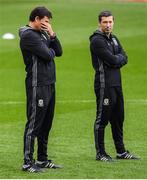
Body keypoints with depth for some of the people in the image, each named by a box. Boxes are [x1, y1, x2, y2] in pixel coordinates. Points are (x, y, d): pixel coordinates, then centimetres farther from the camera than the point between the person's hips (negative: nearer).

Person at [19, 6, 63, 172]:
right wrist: (51, 50, 3)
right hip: (37, 86, -9)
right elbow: (47, 55, -19)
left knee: (46, 124, 13)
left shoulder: (42, 34, 18)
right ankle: (28, 162, -5)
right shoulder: (28, 35, -11)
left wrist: (52, 35, 1)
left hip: (49, 84, 9)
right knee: (34, 124, -7)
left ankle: (42, 159, 20)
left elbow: (59, 52, 12)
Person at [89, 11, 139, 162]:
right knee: (102, 118, -4)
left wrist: (116, 59, -10)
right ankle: (100, 153, 2)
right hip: (104, 84, -9)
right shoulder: (97, 40, -11)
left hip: (117, 84, 9)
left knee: (118, 118, 13)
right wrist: (119, 58, 1)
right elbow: (112, 60, -19)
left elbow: (124, 58, 9)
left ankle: (121, 151, 20)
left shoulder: (114, 39, 17)